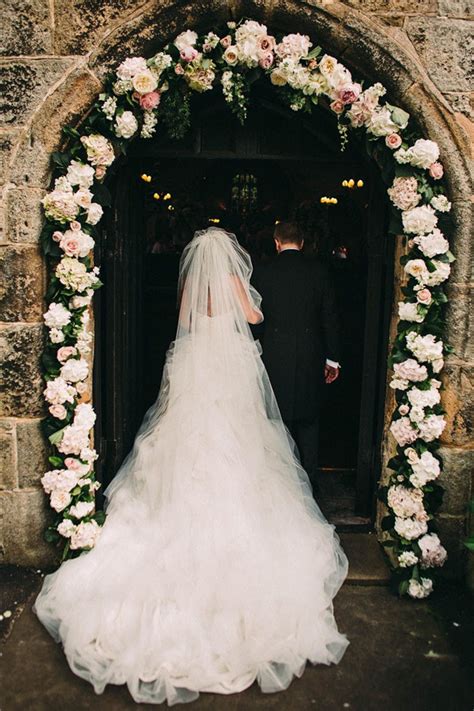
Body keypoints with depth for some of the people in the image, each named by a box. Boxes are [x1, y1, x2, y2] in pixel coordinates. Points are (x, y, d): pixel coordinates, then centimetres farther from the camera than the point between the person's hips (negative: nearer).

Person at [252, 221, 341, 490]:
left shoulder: (263, 271, -3)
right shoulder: (319, 270, 0)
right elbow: (330, 317, 1)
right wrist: (333, 358, 8)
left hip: (275, 356, -1)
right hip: (311, 357, 1)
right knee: (309, 419, 13)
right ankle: (310, 481, 19)